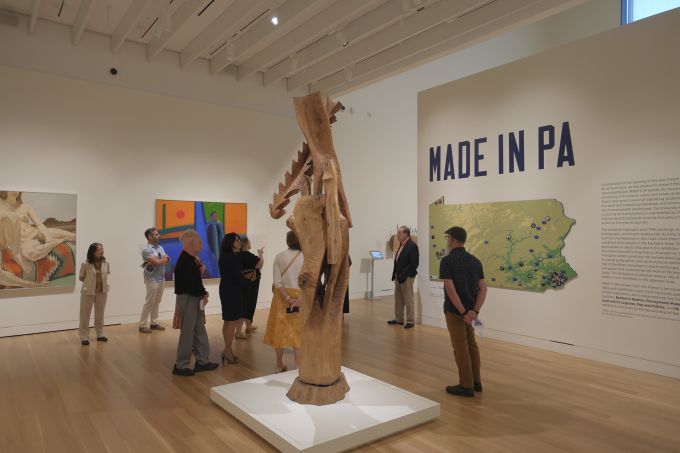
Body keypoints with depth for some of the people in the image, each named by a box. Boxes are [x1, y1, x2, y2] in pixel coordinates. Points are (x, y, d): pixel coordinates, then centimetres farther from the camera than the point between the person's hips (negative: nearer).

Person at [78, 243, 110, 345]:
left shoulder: (105, 263, -5)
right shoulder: (85, 264, -15)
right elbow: (81, 277, -1)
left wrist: (102, 283, 4)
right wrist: (90, 283, 1)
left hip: (102, 292, 4)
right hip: (88, 292, -4)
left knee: (100, 314, 15)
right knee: (85, 314, 4)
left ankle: (100, 334, 28)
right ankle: (84, 337, 14)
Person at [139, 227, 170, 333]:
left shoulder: (160, 247, 13)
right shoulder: (146, 249, -11)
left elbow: (167, 259, 4)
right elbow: (157, 262, -20)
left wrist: (155, 262, -11)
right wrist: (164, 259, 0)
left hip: (161, 278, 7)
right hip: (152, 279, -7)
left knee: (157, 302, 12)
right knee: (149, 302, -5)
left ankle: (154, 323, 20)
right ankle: (142, 325, 2)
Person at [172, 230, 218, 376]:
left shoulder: (192, 259, 10)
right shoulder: (184, 261, -20)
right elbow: (190, 284, -24)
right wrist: (203, 294, -10)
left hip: (195, 299, 10)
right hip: (187, 299, -9)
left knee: (200, 331, 15)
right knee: (187, 333, 0)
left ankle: (202, 361, 25)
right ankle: (180, 366, 13)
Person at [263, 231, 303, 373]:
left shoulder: (279, 257, -4)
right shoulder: (305, 257, -8)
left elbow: (277, 282, -10)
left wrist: (288, 299, -12)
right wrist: (299, 300, -18)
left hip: (282, 296, 2)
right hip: (300, 296, -2)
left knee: (280, 329, 12)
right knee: (298, 330, 8)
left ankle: (279, 365, 23)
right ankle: (298, 364, 9)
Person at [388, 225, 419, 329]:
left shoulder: (412, 246, -13)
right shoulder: (401, 245, 13)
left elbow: (414, 264, -18)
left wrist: (403, 276, -20)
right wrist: (395, 274, 7)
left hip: (406, 277, -8)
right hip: (398, 277, 9)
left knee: (408, 299, -1)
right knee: (398, 299, 14)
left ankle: (410, 321, 8)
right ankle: (398, 319, 24)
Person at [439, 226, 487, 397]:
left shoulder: (447, 260, -16)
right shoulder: (475, 261, 4)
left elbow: (450, 289, -24)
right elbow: (482, 288, -1)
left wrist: (463, 312, -22)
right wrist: (475, 311, -8)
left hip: (455, 311, -6)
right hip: (470, 311, 7)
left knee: (460, 348, 2)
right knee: (471, 345, 18)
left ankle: (466, 386, 10)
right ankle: (476, 381, 26)